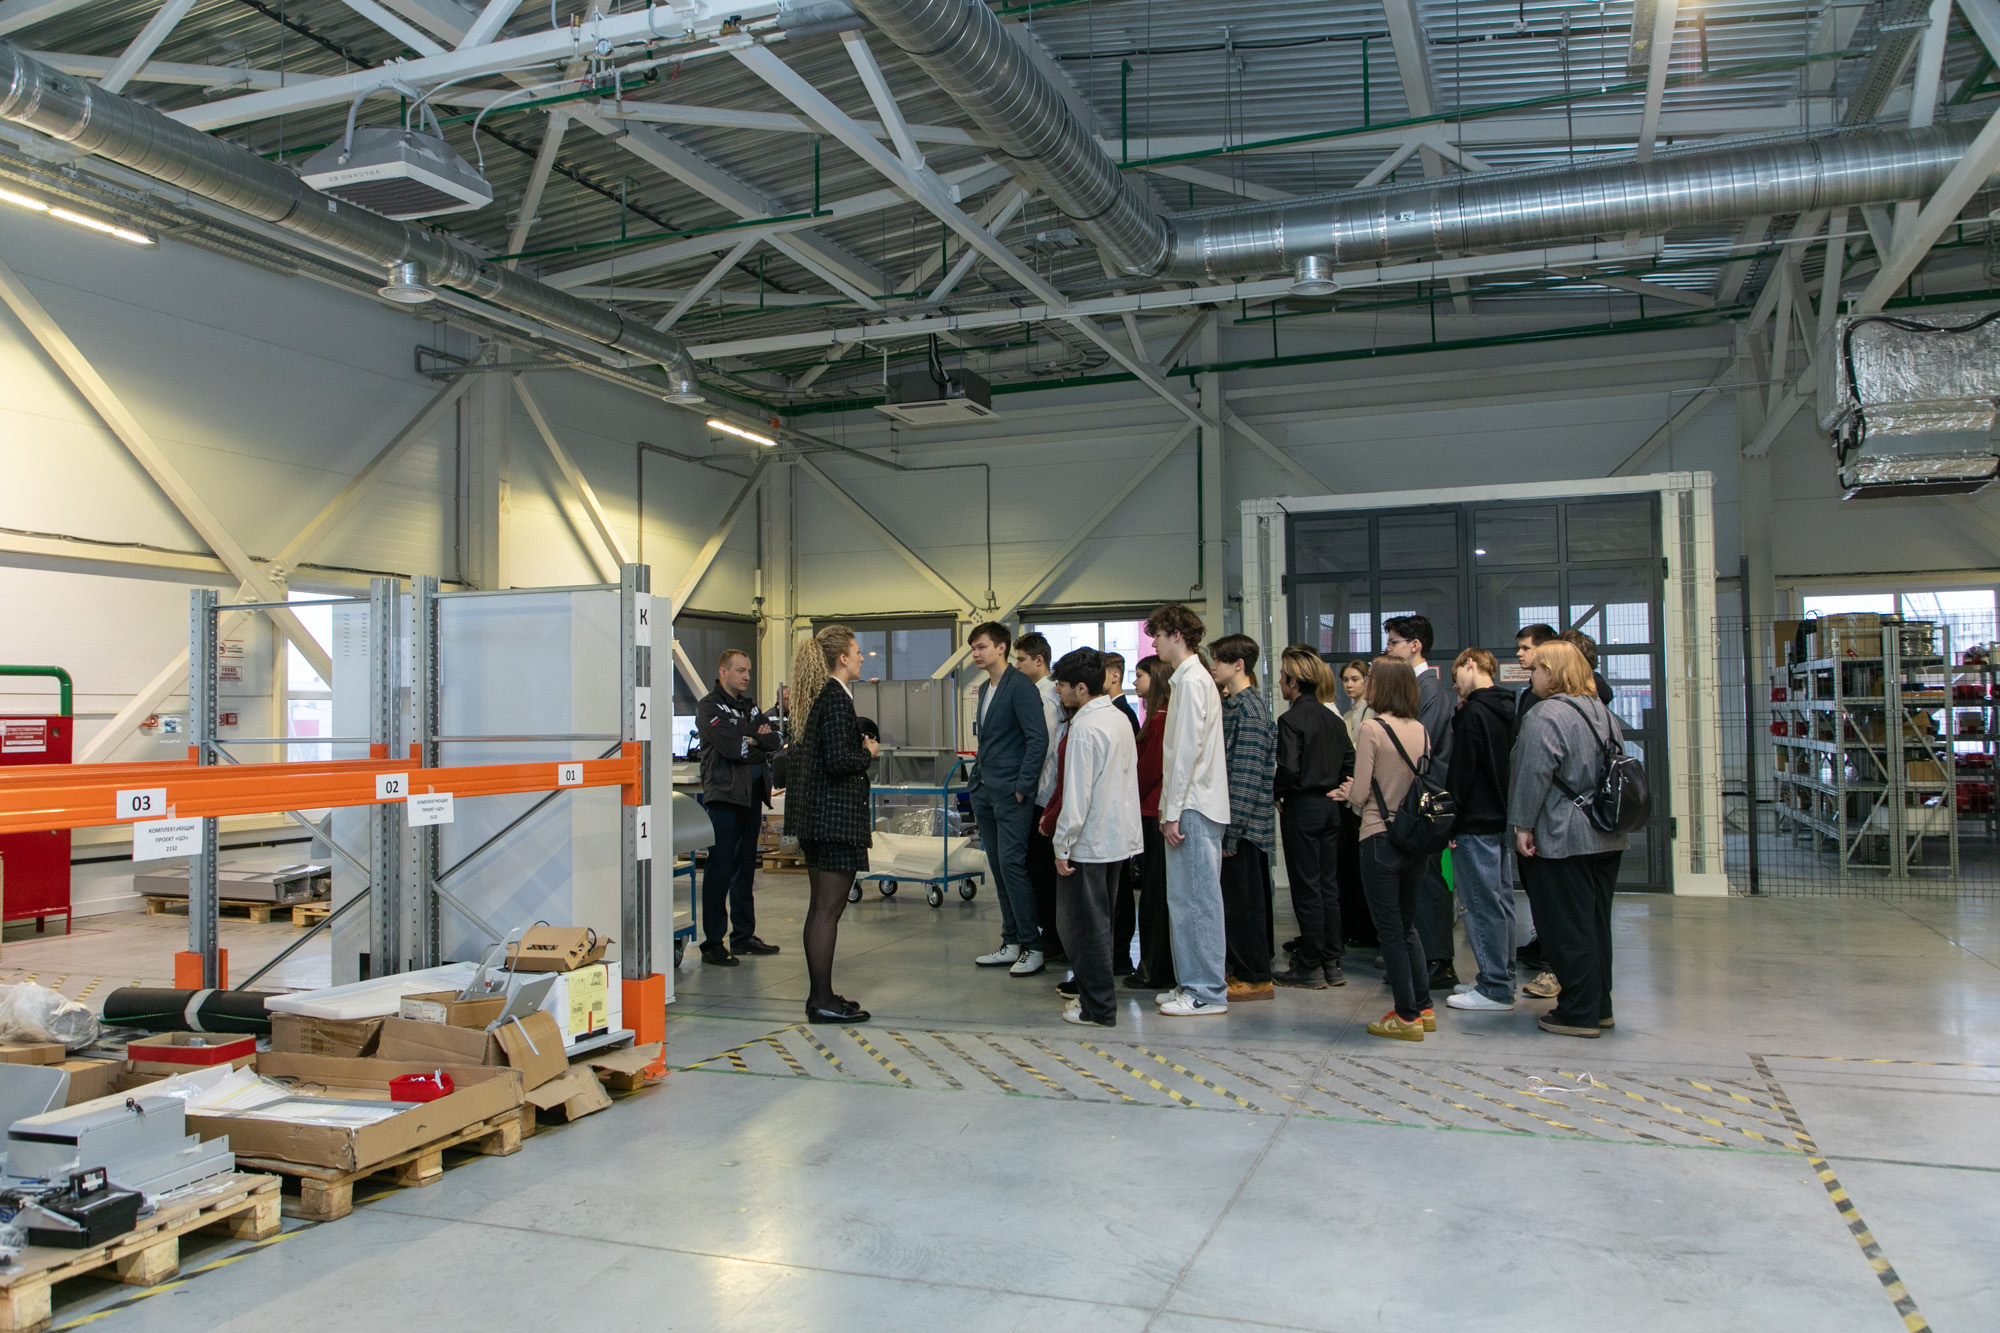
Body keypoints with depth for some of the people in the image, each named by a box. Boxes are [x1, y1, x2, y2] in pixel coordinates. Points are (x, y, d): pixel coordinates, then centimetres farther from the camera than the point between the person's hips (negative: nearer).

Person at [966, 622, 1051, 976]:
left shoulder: (1020, 686, -11)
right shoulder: (984, 688, 17)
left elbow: (1038, 738, -16)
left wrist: (1022, 786, -18)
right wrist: (979, 779, 14)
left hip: (1011, 792, -9)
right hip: (985, 793, 9)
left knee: (1011, 865, -10)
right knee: (999, 869, 10)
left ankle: (1033, 946, -2)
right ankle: (1011, 944, 17)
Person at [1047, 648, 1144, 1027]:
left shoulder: (1084, 727, -18)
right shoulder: (1120, 719, 8)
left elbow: (1076, 794, -21)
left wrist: (1062, 845, -14)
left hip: (1088, 840, -9)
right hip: (1119, 838, 9)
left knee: (1086, 925, 2)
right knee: (1099, 921, 17)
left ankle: (1098, 1007, 7)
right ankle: (1093, 992, 25)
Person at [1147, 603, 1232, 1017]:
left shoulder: (1192, 681, -13)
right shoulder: (1189, 679, 17)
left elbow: (1187, 750, -19)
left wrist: (1174, 811, -18)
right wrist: (1169, 809, 18)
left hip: (1195, 809, -10)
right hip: (1188, 806, 10)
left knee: (1197, 899, -5)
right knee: (1182, 899, 14)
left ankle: (1208, 991, 1)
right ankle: (1191, 983, 21)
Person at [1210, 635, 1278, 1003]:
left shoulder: (1249, 709, -16)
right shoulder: (1230, 704, 13)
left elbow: (1247, 775, -20)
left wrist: (1232, 830, -20)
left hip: (1245, 821, -9)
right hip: (1226, 820, 9)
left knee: (1244, 900, -1)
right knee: (1233, 898, 14)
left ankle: (1256, 978, 8)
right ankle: (1241, 969, 24)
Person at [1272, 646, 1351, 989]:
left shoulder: (1291, 720, -15)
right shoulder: (1332, 718, 8)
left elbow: (1288, 769, -22)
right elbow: (1349, 761, 11)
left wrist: (1275, 794, -5)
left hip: (1302, 807, -7)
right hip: (1331, 807, 7)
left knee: (1306, 887, -1)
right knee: (1328, 884, 12)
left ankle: (1310, 967, 5)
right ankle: (1332, 963, 17)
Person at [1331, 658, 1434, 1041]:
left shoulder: (1373, 729, -13)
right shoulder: (1420, 730, 5)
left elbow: (1361, 791, -13)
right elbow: (1421, 782, 14)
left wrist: (1349, 790, 11)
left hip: (1381, 837, -6)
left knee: (1390, 930, 3)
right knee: (1407, 925, 18)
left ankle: (1407, 1016, 6)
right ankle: (1423, 1008, 22)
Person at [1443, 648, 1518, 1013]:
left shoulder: (1474, 713, -14)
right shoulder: (1507, 709, 12)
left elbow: (1461, 771, -16)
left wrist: (1451, 821, -11)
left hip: (1477, 822, -9)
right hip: (1503, 819, 9)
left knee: (1482, 904, -5)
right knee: (1501, 901, 13)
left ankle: (1494, 989, -2)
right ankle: (1501, 976, 21)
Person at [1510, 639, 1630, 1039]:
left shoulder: (1546, 716, -16)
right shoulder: (1604, 713, 11)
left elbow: (1535, 774, -21)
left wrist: (1523, 825, -14)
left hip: (1561, 840, -9)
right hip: (1606, 838, 9)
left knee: (1567, 927, 0)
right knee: (1595, 922, 15)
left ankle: (1579, 1013, 5)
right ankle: (1599, 1006, 23)